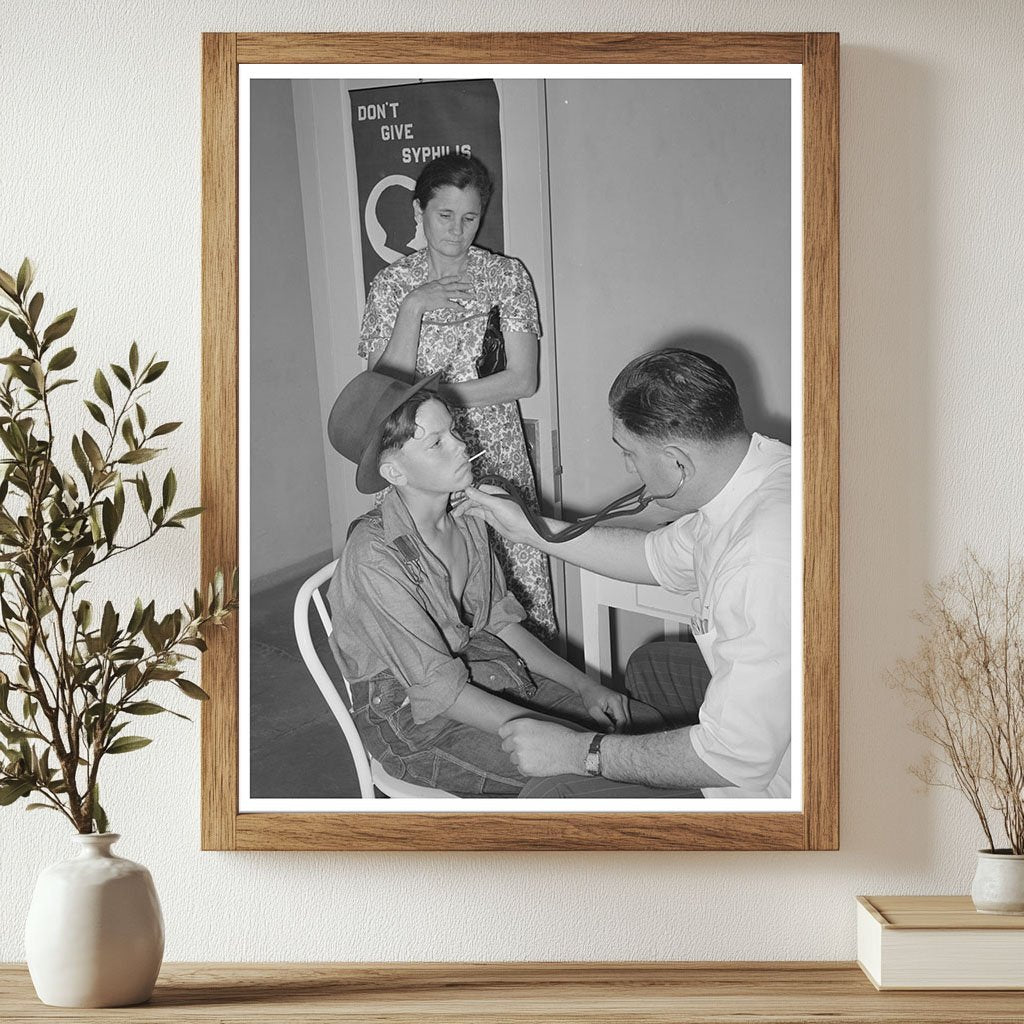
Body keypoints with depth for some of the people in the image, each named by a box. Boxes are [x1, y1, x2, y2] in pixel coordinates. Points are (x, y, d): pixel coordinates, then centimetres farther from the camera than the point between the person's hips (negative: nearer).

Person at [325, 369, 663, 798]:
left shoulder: (467, 521, 4)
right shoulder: (372, 557, -22)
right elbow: (438, 689, -24)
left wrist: (585, 687, 0)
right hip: (417, 720, -8)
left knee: (647, 723, -4)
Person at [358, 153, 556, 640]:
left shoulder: (506, 276, 2)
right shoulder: (391, 284, 2)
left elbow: (523, 380, -5)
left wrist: (429, 394, -11)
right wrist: (413, 307, -16)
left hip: (496, 455, 0)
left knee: (514, 583, -2)